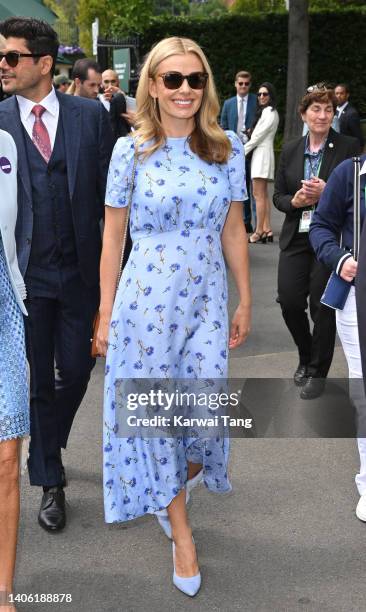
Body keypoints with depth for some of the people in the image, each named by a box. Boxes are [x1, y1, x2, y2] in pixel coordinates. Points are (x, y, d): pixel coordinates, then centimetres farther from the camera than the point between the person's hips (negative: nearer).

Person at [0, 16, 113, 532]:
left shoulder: (91, 115, 0)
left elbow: (110, 191, 3)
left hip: (81, 270, 1)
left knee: (76, 371, 11)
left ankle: (46, 451, 40)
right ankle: (49, 482, 25)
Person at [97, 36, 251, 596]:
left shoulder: (227, 149, 1)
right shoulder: (130, 150, -4)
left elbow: (233, 230, 8)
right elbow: (112, 238, 0)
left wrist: (245, 301, 9)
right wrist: (106, 313, 0)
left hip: (207, 298, 2)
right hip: (146, 300, -1)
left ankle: (172, 483, 38)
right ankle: (181, 532, 26)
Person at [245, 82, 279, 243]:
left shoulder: (269, 112, -9)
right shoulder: (265, 111, 20)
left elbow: (259, 135, -13)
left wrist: (243, 151, -8)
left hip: (262, 153, -10)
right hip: (260, 153, 10)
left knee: (259, 195, -10)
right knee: (263, 195, 8)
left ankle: (259, 231, -10)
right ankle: (267, 230, 8)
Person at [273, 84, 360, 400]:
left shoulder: (349, 147, -3)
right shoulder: (290, 150, 9)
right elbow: (278, 196, 12)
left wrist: (327, 193, -19)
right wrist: (294, 201, -10)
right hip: (296, 238, 4)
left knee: (322, 307, 1)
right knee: (290, 302, 1)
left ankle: (318, 372, 19)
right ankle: (306, 357, 29)